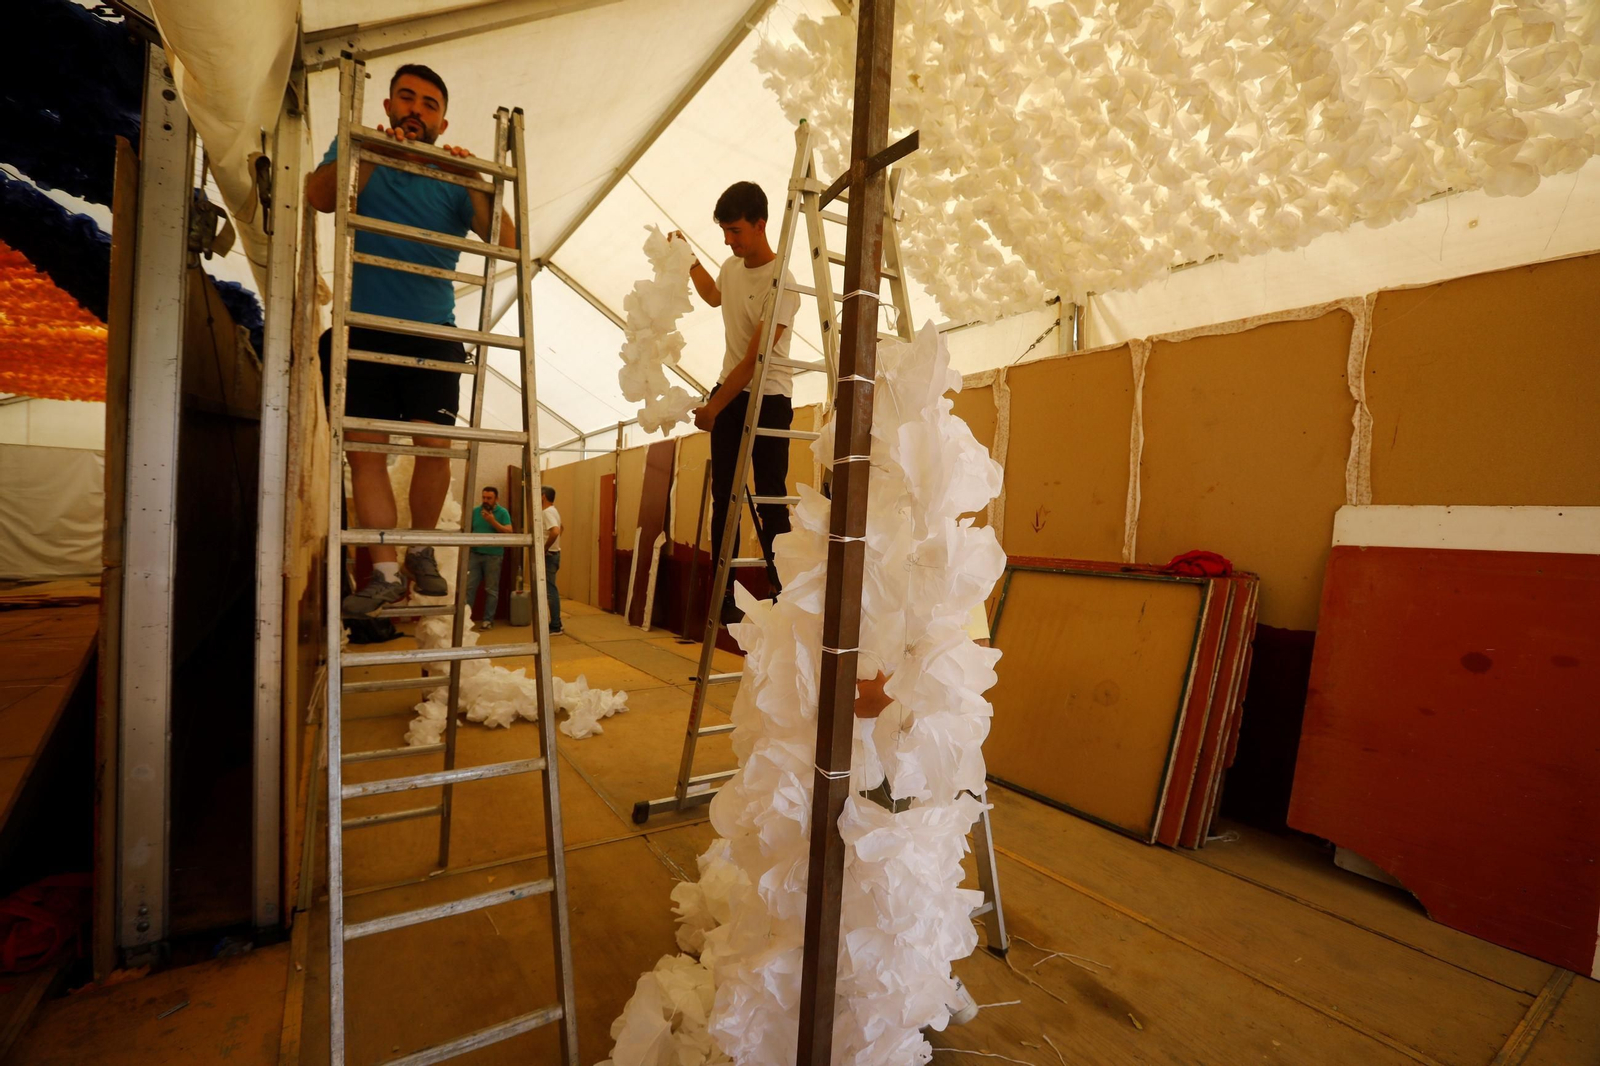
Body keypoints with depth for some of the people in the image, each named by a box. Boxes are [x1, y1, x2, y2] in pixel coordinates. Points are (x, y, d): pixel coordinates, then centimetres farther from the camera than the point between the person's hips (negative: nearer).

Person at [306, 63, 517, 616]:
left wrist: (473, 182, -15)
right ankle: (385, 572, -1)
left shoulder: (454, 180, 11)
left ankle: (422, 552, 9)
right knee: (367, 451, -5)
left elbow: (505, 239, -4)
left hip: (433, 333, 0)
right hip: (362, 329, 1)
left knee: (433, 445, -11)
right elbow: (319, 196, -7)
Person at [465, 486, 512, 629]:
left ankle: (488, 619, 10)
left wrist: (493, 521, -20)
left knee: (491, 589, 3)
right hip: (475, 554, 3)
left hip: (493, 556, -3)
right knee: (469, 586, 1)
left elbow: (509, 532, -11)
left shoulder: (503, 512, -2)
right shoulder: (475, 511, 8)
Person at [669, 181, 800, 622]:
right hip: (728, 393, 7)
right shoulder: (732, 266, 7)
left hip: (769, 399, -7)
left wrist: (712, 407, -17)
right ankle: (723, 598, 11)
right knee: (723, 498, 5)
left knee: (770, 500, -6)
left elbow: (754, 359, -20)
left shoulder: (781, 284, -17)